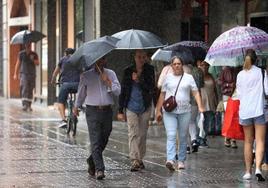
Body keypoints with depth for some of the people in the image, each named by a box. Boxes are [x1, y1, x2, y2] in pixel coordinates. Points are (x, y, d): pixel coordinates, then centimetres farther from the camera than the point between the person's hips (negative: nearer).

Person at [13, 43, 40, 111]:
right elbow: (18, 64, 7)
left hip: (32, 74, 2)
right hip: (23, 74, -2)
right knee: (24, 89, -16)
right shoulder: (21, 54, 4)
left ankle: (29, 106, 13)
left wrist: (33, 59, -20)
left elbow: (37, 63, -1)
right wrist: (15, 74, 3)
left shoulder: (34, 54, 7)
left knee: (30, 90, 5)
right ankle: (24, 105, -25)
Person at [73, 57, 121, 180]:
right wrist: (76, 106, 23)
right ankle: (99, 169, -15)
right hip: (92, 111, -3)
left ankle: (92, 161, 31)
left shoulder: (111, 74, 9)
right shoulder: (86, 76, 5)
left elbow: (118, 91, 1)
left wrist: (108, 82, -12)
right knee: (95, 141, -12)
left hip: (107, 111, 3)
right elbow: (81, 92, 17)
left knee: (103, 141, 9)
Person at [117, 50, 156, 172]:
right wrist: (120, 110, 4)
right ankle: (134, 161, -14)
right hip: (131, 107, -1)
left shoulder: (149, 70, 2)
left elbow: (152, 88, -7)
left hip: (145, 107, 1)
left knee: (142, 134, 7)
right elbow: (123, 91, 6)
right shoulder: (128, 71, 3)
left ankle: (140, 159, 19)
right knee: (133, 133, -10)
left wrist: (139, 80, -19)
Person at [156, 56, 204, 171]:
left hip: (184, 111, 1)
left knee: (183, 137, 6)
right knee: (171, 135, -13)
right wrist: (158, 111, 9)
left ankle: (181, 161, 15)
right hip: (169, 111, -1)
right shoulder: (168, 78, 11)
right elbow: (162, 95, 13)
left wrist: (200, 106, -9)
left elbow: (196, 93, 4)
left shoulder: (189, 77, 8)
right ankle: (170, 160, -24)